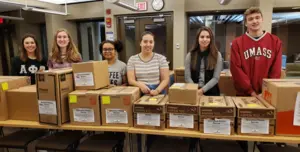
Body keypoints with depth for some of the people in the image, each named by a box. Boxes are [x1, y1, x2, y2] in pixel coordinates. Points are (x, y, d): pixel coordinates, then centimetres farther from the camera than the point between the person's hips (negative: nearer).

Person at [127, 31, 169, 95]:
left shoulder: (161, 58, 5)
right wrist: (140, 85, -19)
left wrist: (157, 90, -16)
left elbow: (165, 80, 1)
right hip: (139, 93, 1)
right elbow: (131, 80, 1)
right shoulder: (132, 59, 7)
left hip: (158, 93, 0)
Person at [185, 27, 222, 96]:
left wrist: (202, 90, -14)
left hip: (211, 92, 0)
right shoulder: (190, 55, 4)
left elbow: (216, 78, -4)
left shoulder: (217, 55, 2)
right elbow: (187, 77, 0)